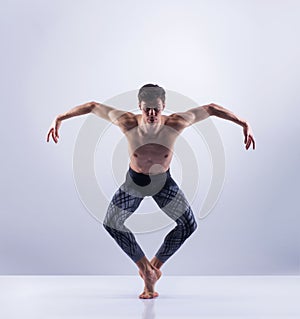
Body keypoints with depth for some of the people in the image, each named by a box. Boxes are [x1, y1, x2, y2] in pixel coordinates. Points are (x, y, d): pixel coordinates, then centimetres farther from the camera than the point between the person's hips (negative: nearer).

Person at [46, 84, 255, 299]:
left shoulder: (176, 124, -30)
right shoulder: (128, 123, -30)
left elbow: (211, 108, -19)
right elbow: (92, 107, -18)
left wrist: (244, 123, -19)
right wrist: (59, 119, -13)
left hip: (163, 181, 0)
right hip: (134, 180, 0)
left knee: (188, 225, -6)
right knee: (113, 224, -3)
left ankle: (155, 265, 15)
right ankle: (145, 267, 15)